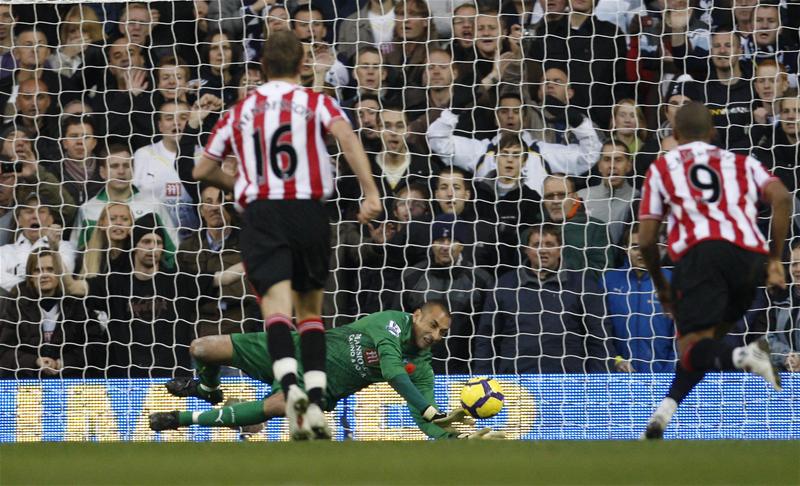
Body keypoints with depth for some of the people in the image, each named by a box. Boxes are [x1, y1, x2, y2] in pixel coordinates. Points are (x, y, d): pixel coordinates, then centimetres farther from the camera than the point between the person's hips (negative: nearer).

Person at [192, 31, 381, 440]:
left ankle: (291, 387, -41)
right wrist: (371, 192, -17)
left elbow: (203, 171, 20)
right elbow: (346, 137, -11)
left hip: (261, 216, 0)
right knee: (310, 310, 15)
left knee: (277, 305, -15)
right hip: (308, 213, 0)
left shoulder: (239, 112, 16)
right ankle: (316, 404, 2)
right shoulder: (315, 103, 9)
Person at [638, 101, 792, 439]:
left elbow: (646, 241, 19)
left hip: (702, 251, -3)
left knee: (692, 347, -8)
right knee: (708, 336, 20)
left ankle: (744, 357, -40)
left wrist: (661, 287, 34)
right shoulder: (742, 164, 29)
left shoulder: (661, 168, 24)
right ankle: (667, 409, 2)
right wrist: (775, 259, 13)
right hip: (750, 258, 3)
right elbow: (781, 198, 8)